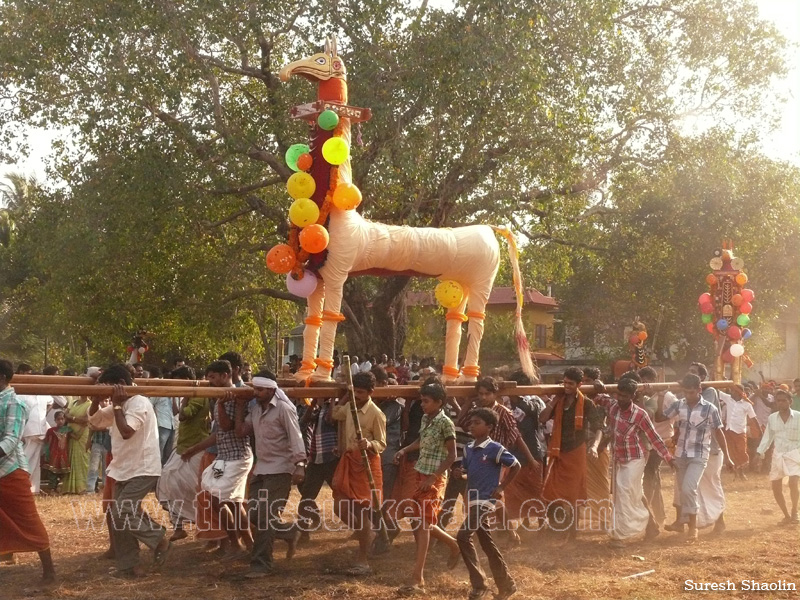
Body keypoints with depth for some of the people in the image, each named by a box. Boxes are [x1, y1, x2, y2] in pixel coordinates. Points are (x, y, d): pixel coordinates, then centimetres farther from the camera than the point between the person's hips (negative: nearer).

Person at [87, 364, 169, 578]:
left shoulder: (139, 403, -17)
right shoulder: (119, 406, 12)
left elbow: (126, 431, -29)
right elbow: (94, 421, 16)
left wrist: (117, 405, -22)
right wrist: (96, 400, -1)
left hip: (142, 470, -10)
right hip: (124, 470, 10)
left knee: (122, 513, -18)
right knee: (119, 517, 7)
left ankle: (160, 540, 1)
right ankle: (128, 566, 14)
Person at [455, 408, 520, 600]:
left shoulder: (495, 449, -13)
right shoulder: (468, 448, 8)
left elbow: (516, 466, -6)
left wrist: (501, 487, -7)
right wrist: (459, 472, -3)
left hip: (485, 500, -8)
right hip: (473, 500, 8)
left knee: (463, 536, -17)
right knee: (487, 543, 12)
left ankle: (479, 584, -8)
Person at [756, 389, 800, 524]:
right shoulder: (772, 418, 2)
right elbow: (767, 437, 7)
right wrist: (760, 452, -2)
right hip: (778, 455, 4)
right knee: (776, 488, 5)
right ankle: (787, 516, 22)